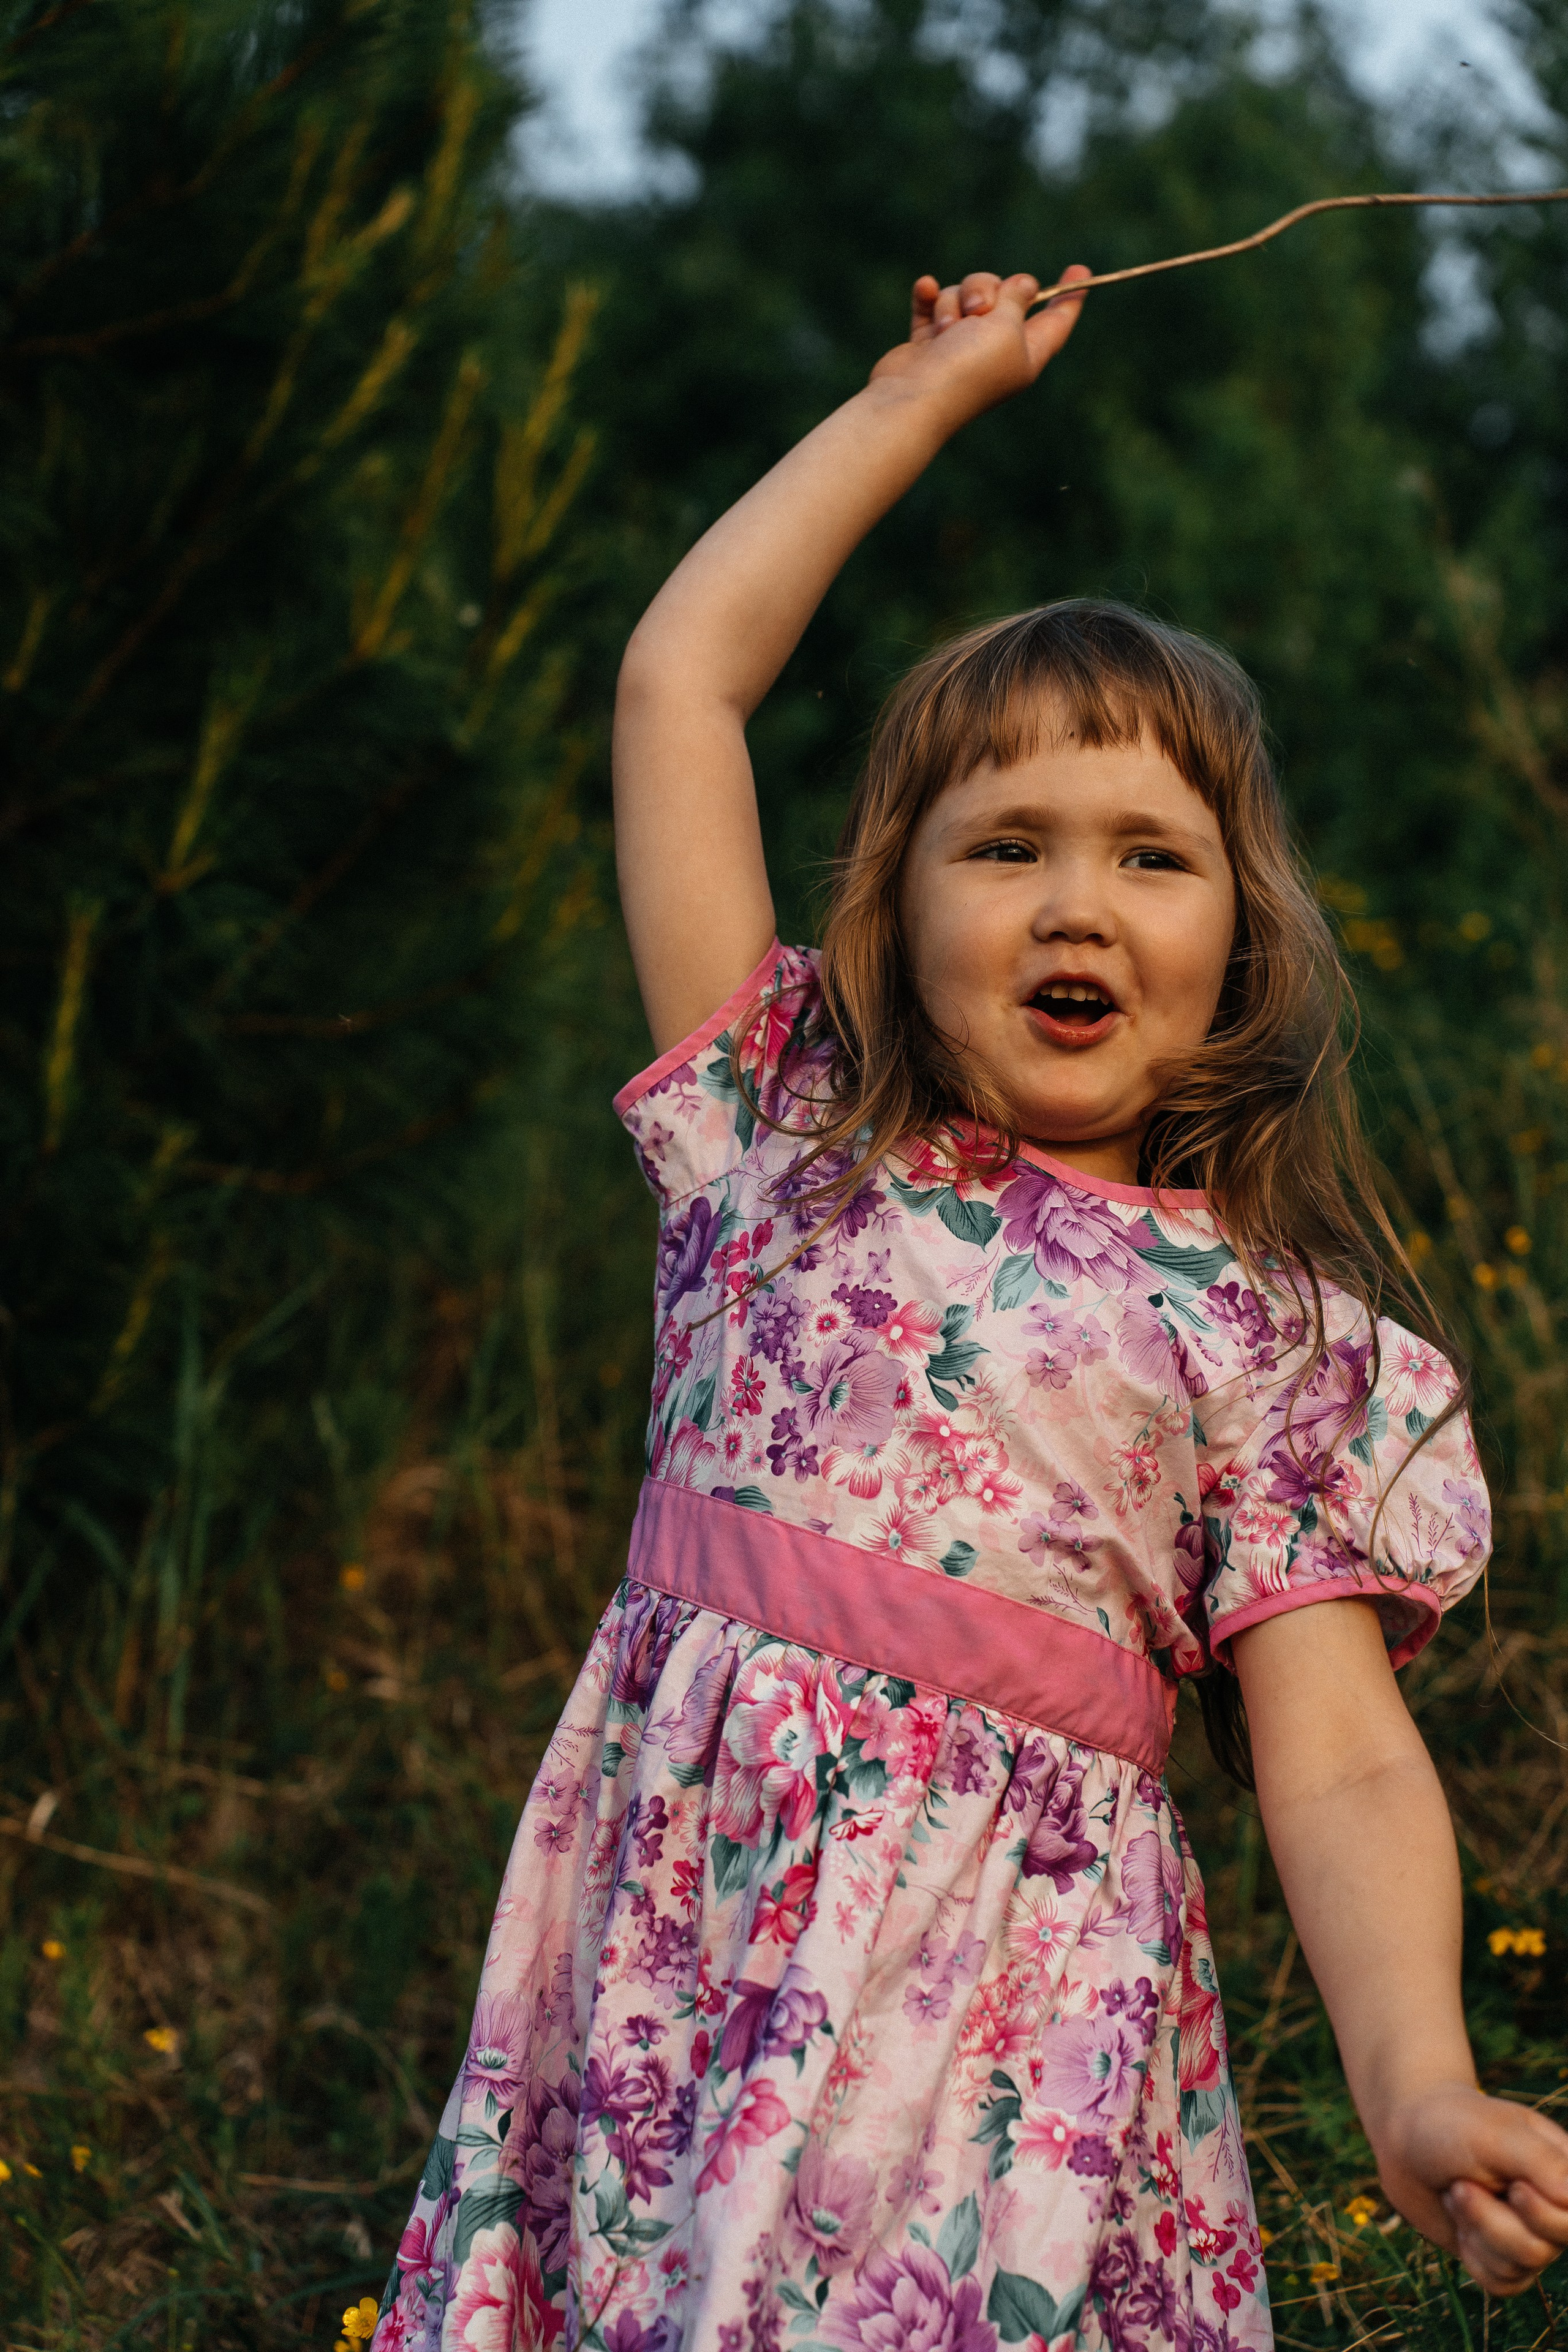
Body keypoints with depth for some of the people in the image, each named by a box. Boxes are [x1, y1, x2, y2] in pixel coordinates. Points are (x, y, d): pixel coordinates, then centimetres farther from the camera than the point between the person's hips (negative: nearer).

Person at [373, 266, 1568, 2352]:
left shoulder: (1273, 1328, 4)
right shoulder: (794, 1140, 11)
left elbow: (1342, 1767, -2)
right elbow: (680, 679, 13)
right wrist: (923, 397, 21)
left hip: (1003, 1984, -2)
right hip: (671, 1922, 2)